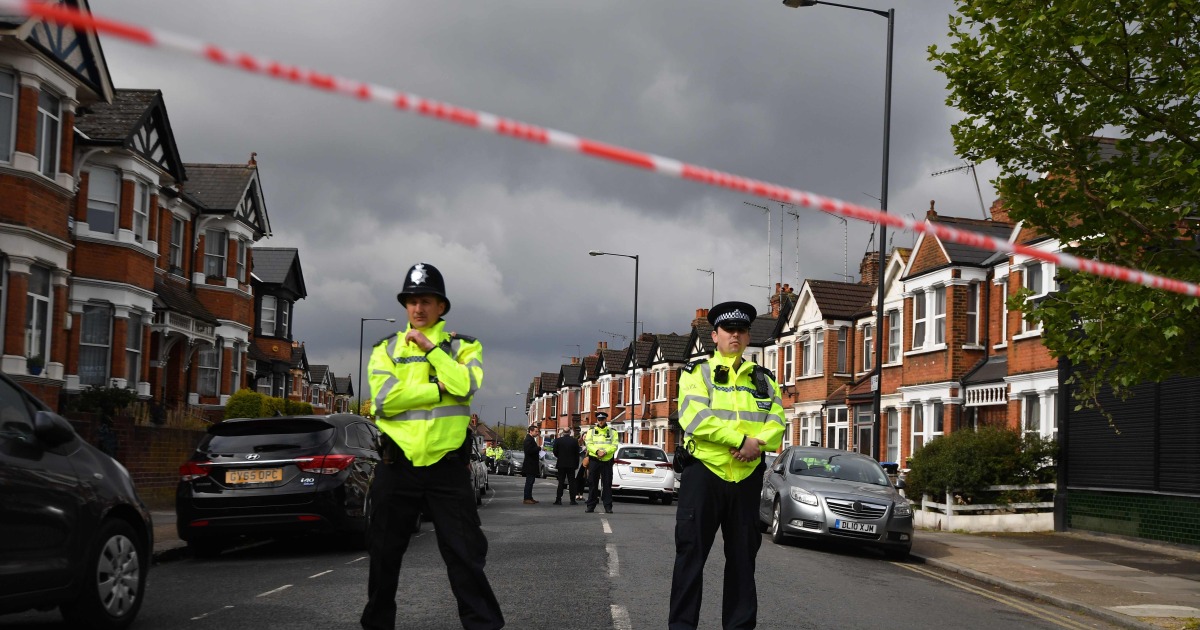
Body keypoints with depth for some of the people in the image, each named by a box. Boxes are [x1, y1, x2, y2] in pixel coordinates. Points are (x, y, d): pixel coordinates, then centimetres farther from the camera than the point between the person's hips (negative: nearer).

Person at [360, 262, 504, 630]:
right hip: (397, 466, 2)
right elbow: (385, 398, -9)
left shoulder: (463, 347, 6)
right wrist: (440, 389, -12)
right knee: (384, 554, 11)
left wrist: (430, 347, -12)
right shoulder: (386, 350, 9)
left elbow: (464, 386, -15)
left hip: (447, 466, -2)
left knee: (465, 552, -2)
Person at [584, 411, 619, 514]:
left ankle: (608, 506, 1)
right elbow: (589, 444, -1)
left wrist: (605, 452, -18)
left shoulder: (612, 432, 9)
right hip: (594, 460, 1)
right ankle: (591, 505, 8)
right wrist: (597, 451, -18)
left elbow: (614, 446, -1)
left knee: (607, 484, -1)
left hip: (607, 460, -1)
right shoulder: (591, 432, 10)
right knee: (592, 483, 3)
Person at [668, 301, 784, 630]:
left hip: (748, 476, 4)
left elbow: (777, 423, 3)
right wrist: (742, 440, -19)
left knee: (743, 556, 8)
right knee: (691, 552, -2)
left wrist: (759, 444, -19)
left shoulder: (763, 379, 15)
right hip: (704, 472, -3)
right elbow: (695, 417, -14)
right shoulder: (697, 372, 3)